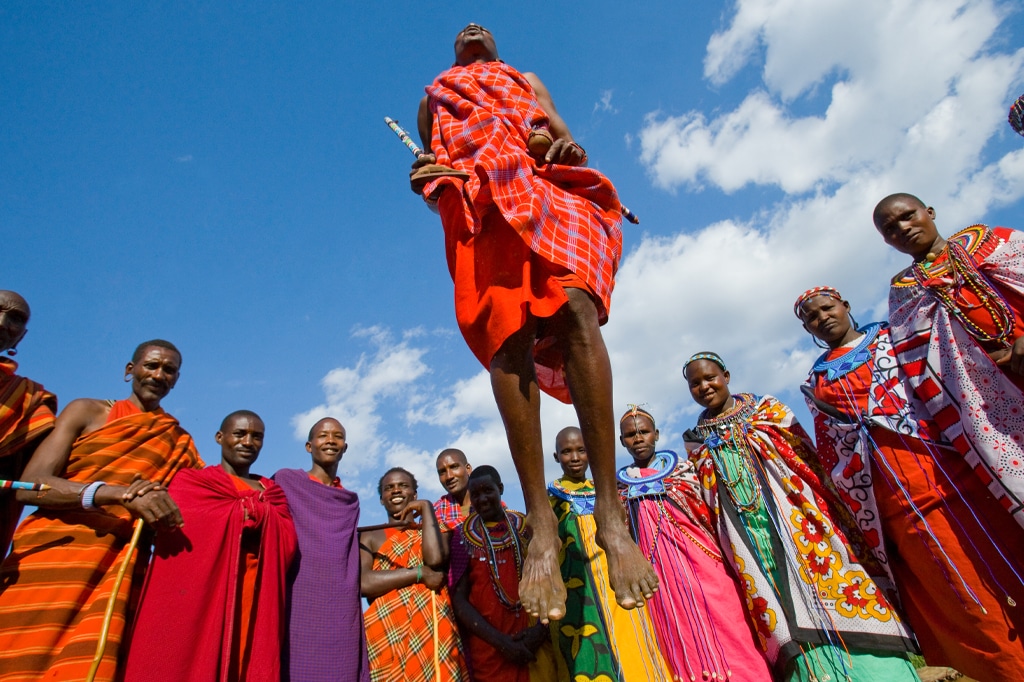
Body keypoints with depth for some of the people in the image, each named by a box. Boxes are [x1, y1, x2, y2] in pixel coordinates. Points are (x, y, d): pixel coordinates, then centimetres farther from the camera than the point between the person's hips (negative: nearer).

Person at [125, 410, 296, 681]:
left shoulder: (273, 493, 16)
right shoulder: (190, 482, 10)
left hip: (253, 606, 2)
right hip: (195, 599, -2)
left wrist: (256, 514, -7)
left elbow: (287, 545, 6)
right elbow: (178, 535, -5)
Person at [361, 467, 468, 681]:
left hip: (432, 635, 1)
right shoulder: (369, 537, 7)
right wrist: (420, 573, -12)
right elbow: (361, 583, -11)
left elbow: (435, 559, -12)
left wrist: (427, 508, -3)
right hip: (387, 637, -1)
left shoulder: (431, 532, 12)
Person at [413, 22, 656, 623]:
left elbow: (566, 138, 23)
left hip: (544, 185, 0)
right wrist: (425, 176, 0)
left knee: (575, 305, -29)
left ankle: (611, 514, -32)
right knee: (507, 334, -23)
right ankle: (542, 526, -28)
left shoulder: (528, 80, 39)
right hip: (474, 199, 0)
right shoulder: (435, 96, 38)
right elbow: (430, 167, 26)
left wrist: (569, 146, -3)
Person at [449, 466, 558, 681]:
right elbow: (459, 599, -5)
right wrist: (500, 641, -13)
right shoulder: (463, 537, -3)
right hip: (489, 651, -1)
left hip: (535, 645, 1)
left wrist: (541, 627, -11)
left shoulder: (526, 528, 1)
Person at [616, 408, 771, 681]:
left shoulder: (680, 466, 7)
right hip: (663, 568, 1)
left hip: (701, 555, 0)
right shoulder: (623, 484, 9)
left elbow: (708, 511, 4)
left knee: (723, 623, -2)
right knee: (684, 635, 3)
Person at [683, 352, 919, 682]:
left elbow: (809, 458, 3)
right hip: (753, 538, 1)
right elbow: (714, 513, 13)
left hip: (799, 516, -1)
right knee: (795, 621, -2)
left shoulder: (768, 408, 9)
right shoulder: (700, 447, 13)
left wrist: (829, 506, -7)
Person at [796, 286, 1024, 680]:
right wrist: (858, 514, 9)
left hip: (960, 470, 0)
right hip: (901, 502, 0)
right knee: (968, 603, 0)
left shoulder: (894, 336, 15)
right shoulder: (817, 383, 15)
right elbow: (831, 454, 14)